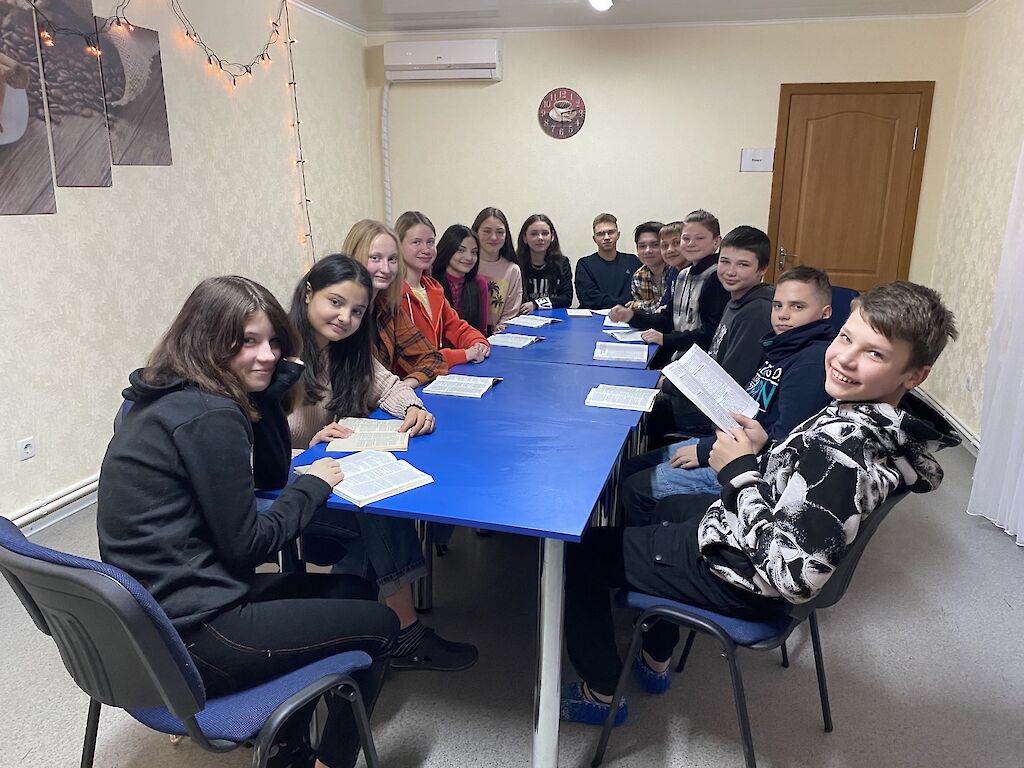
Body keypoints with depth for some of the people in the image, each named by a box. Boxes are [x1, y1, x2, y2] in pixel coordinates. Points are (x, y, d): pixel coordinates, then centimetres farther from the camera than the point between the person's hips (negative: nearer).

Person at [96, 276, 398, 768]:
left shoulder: (169, 396, 7)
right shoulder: (209, 416, -23)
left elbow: (269, 475, 10)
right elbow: (247, 545, -18)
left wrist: (270, 385, 0)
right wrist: (312, 486, -5)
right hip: (187, 639, -9)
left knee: (354, 591, 19)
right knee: (379, 625, 3)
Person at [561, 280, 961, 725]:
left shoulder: (841, 447, -35)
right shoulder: (885, 423, -5)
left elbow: (791, 576, -34)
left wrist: (741, 471, -26)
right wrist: (764, 452, -4)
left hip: (732, 577, -10)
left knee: (580, 550, 4)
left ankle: (599, 692, 23)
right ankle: (655, 659, 39)